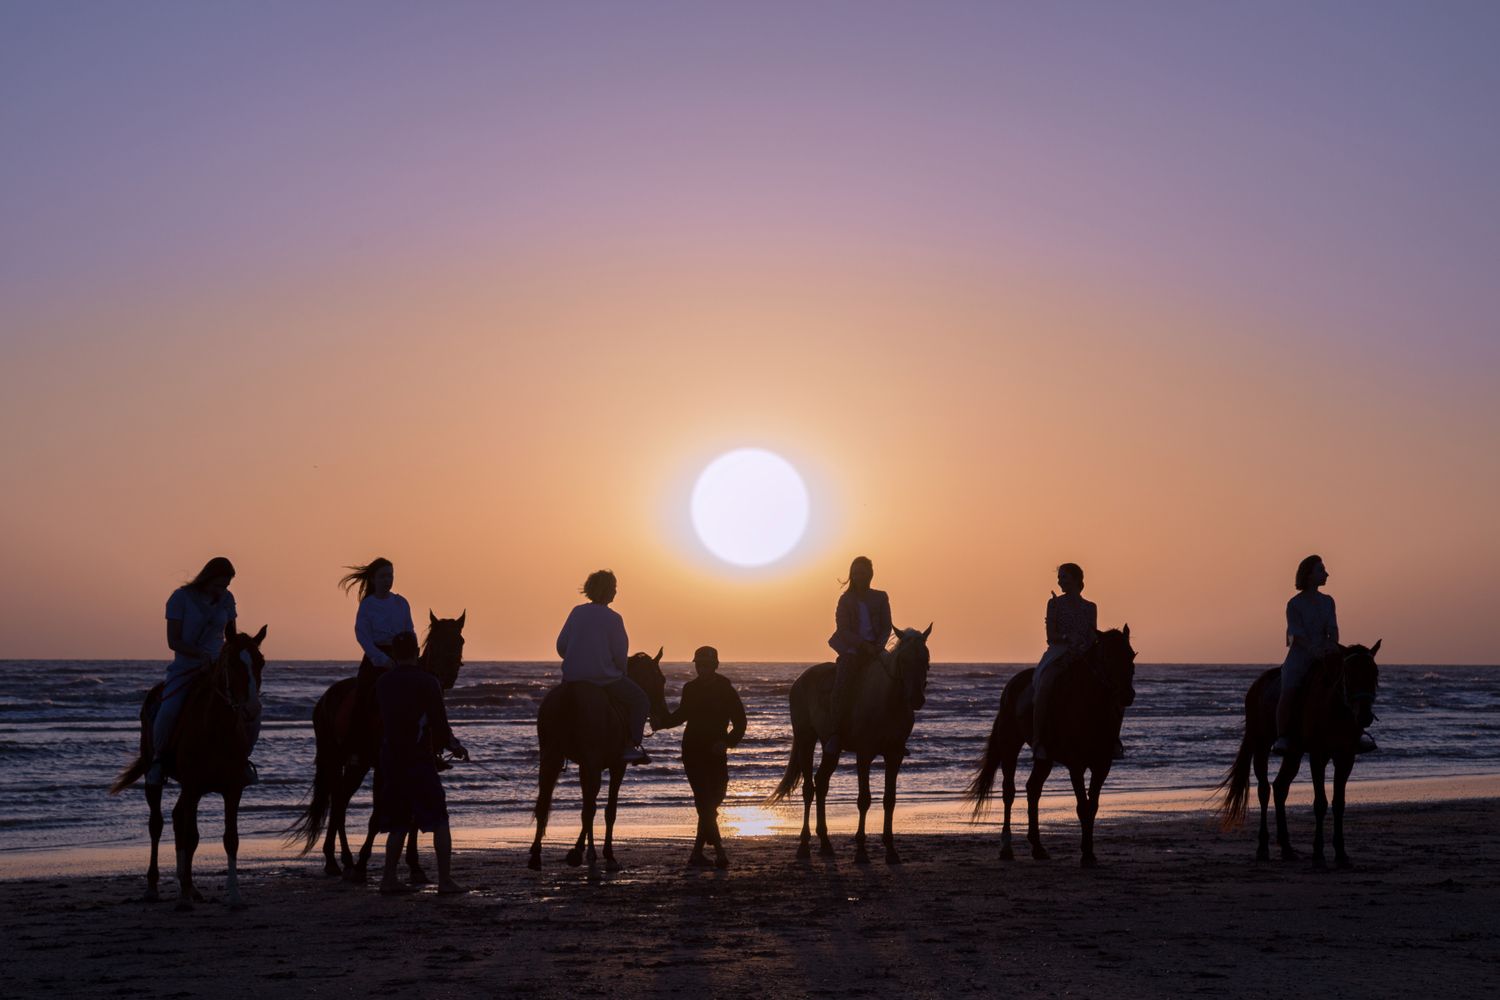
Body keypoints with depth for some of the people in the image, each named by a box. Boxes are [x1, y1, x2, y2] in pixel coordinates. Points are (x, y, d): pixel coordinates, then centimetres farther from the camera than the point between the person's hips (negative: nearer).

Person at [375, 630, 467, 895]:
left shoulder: (382, 683, 6)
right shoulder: (427, 682, -9)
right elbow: (439, 723, -11)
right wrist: (453, 745, 9)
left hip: (390, 761, 5)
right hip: (418, 761, -5)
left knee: (397, 823, 15)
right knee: (439, 821, 0)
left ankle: (389, 879, 14)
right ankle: (445, 880, -5)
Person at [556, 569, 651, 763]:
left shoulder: (577, 612, 4)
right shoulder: (613, 618, -9)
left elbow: (561, 646, 6)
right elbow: (620, 655, -9)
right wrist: (620, 672, 11)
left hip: (572, 678, 5)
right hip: (604, 678, -5)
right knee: (641, 701, 10)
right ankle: (631, 746, -1)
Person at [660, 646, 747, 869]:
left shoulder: (726, 691, -3)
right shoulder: (690, 689, 4)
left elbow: (740, 722, -3)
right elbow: (681, 715, 18)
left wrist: (726, 742, -18)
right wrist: (664, 721, 1)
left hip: (715, 752, 0)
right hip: (693, 752, 0)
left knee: (711, 802, 4)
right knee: (706, 802, -8)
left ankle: (697, 852, 15)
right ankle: (719, 851, -11)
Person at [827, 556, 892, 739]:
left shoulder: (880, 598, 11)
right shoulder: (846, 600, 5)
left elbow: (886, 627, 9)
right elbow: (843, 630, -4)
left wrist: (879, 645, -10)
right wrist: (864, 645, -16)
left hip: (875, 650, 2)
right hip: (852, 650, -2)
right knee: (843, 685, -26)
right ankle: (839, 731, -25)